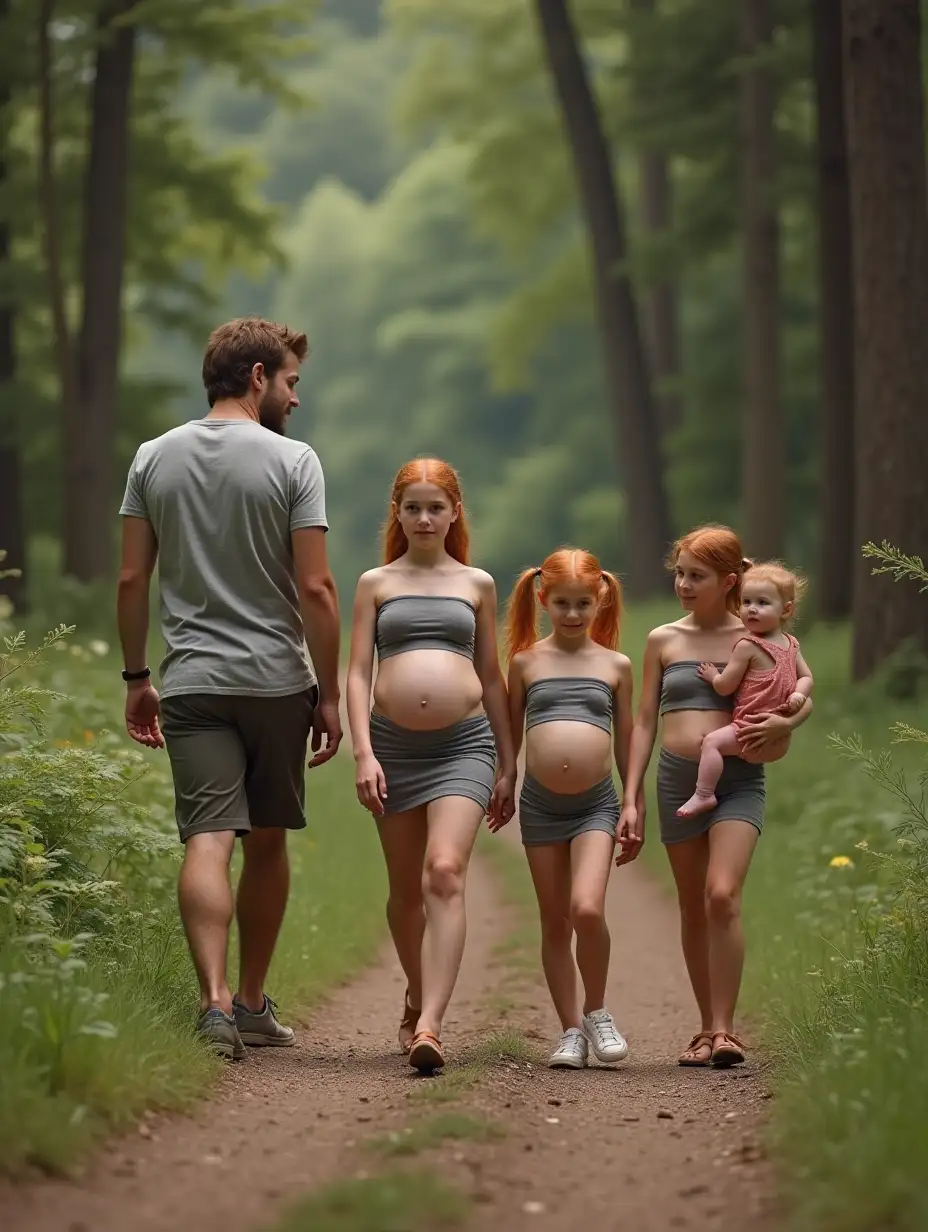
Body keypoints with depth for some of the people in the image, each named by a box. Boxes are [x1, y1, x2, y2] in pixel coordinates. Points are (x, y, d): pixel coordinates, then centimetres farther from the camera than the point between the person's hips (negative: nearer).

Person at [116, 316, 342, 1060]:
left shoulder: (155, 459, 6)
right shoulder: (293, 461, -5)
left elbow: (132, 580, 5)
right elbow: (315, 589, -9)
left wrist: (137, 678, 13)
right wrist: (330, 693, -2)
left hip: (192, 684, 2)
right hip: (277, 683, -2)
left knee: (207, 840, -6)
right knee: (267, 843, 13)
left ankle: (215, 1001, -22)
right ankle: (253, 1004, 22)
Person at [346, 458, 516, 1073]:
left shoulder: (477, 584, 11)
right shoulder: (376, 584, 9)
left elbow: (491, 677, 15)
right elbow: (358, 673, 4)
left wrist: (508, 766, 14)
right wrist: (364, 753, -8)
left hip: (463, 745, -1)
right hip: (393, 744, 1)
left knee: (445, 874, -18)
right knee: (406, 887, 11)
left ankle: (430, 1025, -26)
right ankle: (418, 1000, 34)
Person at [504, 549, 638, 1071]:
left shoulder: (615, 665, 7)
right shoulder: (526, 662, 6)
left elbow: (626, 741, 12)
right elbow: (510, 735, 15)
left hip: (596, 805, -1)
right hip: (540, 805, 1)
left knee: (587, 909, -20)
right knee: (555, 923, 5)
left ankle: (597, 1011, 2)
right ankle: (571, 1030, 14)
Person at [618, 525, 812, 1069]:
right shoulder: (663, 641, 9)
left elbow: (805, 698, 10)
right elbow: (645, 721, 12)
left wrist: (783, 724, -13)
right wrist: (631, 797, 6)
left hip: (738, 779, -3)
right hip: (678, 779, 3)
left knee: (723, 896, -18)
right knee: (693, 908, 8)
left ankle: (724, 1030, -15)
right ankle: (708, 1029, 16)